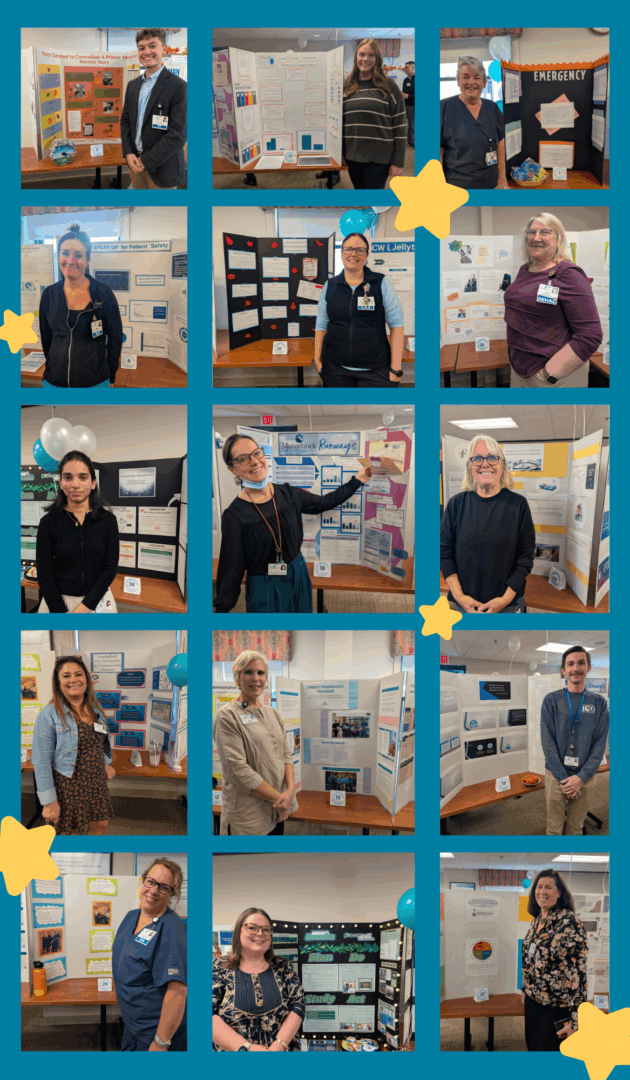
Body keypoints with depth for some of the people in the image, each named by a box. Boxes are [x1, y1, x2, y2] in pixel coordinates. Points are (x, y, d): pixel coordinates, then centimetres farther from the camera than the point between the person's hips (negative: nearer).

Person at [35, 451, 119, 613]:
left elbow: (110, 568, -6)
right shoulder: (49, 522, -5)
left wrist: (83, 608, -15)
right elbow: (45, 574, -6)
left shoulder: (108, 520, -3)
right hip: (58, 600, -1)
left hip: (97, 600, 1)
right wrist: (62, 613, -16)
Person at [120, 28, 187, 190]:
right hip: (136, 163, 6)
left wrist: (147, 161, -17)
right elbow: (125, 120, 15)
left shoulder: (178, 87, -13)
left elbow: (178, 135, -18)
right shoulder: (132, 85, 11)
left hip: (161, 169, -6)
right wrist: (128, 153, -3)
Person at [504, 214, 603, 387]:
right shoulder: (524, 270, 10)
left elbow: (590, 336, -20)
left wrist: (549, 375, -24)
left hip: (558, 378, -7)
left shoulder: (569, 274, -13)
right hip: (518, 371, 7)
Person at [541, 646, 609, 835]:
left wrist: (581, 778, -13)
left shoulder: (599, 703, 2)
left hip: (585, 778, 1)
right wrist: (563, 778, -15)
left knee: (576, 828, 11)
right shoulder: (551, 701, -2)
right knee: (554, 828, 4)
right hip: (556, 776, -1)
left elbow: (600, 744, -2)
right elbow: (547, 741, -7)